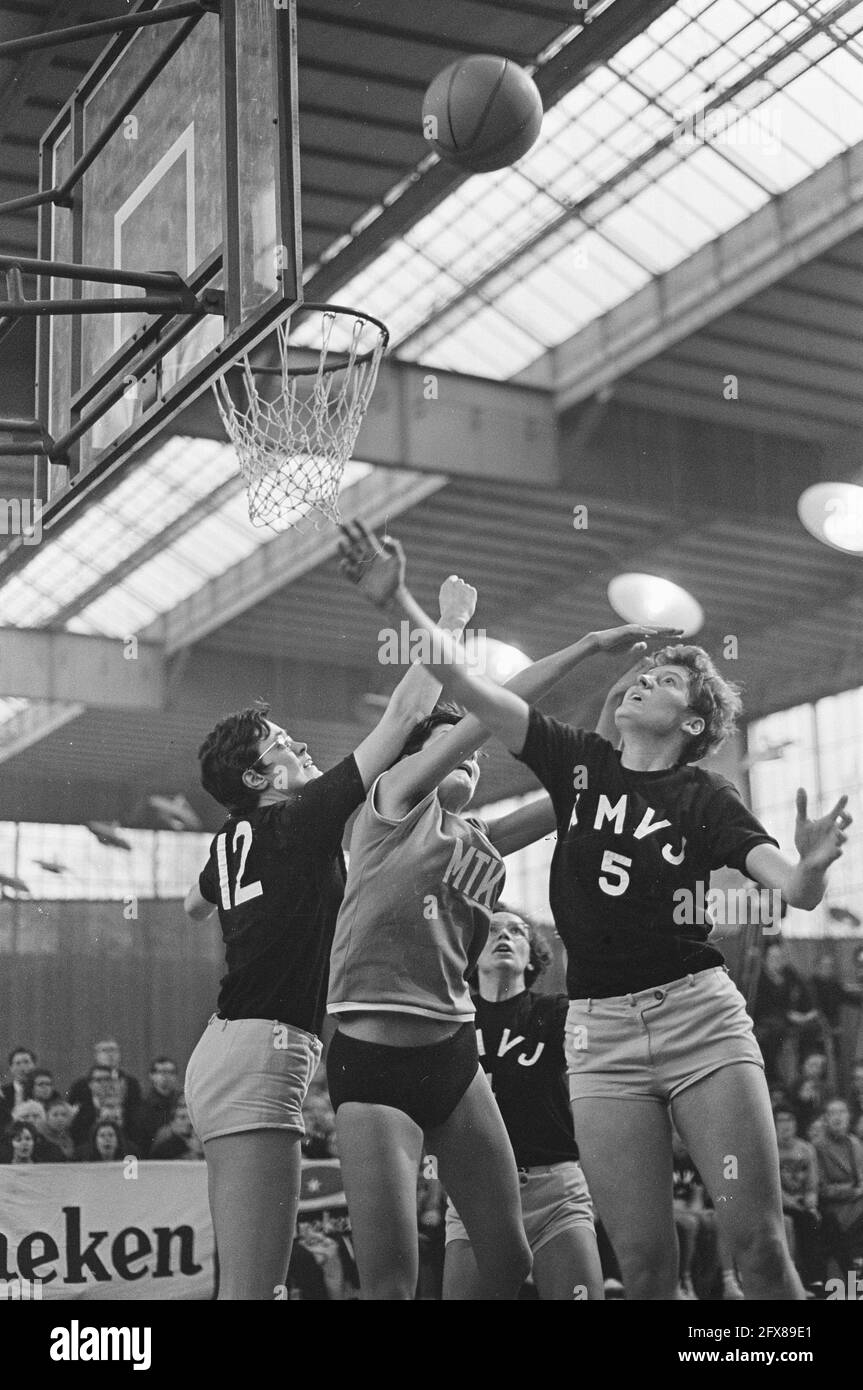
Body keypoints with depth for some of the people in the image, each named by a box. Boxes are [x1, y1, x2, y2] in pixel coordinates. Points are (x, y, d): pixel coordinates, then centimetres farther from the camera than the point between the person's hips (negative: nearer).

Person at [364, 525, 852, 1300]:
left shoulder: (706, 801, 4)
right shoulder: (577, 762, 10)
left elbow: (796, 892, -8)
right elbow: (464, 683, 5)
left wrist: (813, 865, -31)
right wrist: (399, 599, -5)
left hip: (697, 1013, -2)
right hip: (601, 1031, 2)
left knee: (759, 1246, -7)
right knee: (645, 1265, -2)